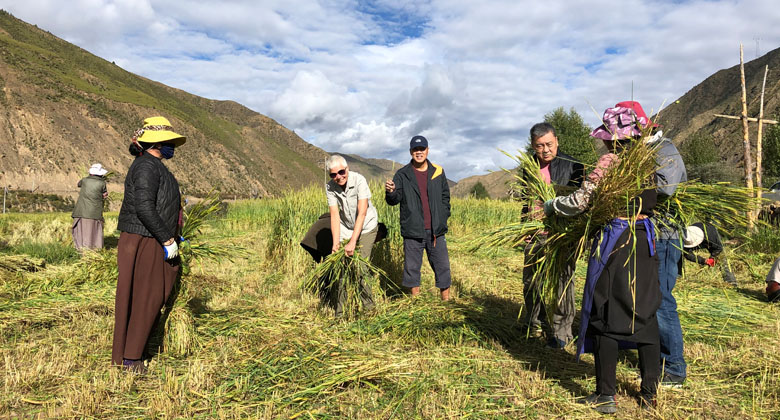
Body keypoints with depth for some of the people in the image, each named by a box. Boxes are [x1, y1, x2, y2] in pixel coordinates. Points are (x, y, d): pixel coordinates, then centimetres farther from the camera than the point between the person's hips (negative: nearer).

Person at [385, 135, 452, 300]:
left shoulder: (438, 172, 8)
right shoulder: (402, 174, 2)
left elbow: (445, 196, 15)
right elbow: (394, 200, -4)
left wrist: (444, 217, 6)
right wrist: (390, 192, -26)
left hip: (436, 231, 1)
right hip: (413, 231, -1)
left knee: (442, 265, 6)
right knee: (412, 267, 5)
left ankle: (446, 299, 19)